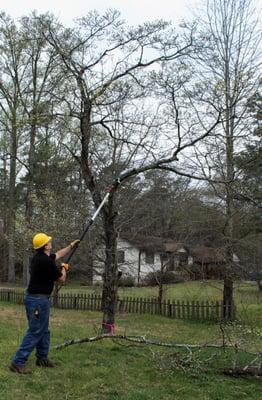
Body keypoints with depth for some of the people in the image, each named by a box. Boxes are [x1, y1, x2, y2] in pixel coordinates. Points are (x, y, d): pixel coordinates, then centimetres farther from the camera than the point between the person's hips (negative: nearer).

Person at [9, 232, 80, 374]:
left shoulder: (40, 257, 7)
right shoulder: (46, 261, -21)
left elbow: (58, 254, 28)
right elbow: (61, 279, -8)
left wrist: (71, 245, 34)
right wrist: (64, 269, 12)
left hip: (36, 298, 10)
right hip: (38, 300, -10)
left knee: (43, 330, 18)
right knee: (35, 332, -7)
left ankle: (42, 358, 28)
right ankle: (18, 363, -6)